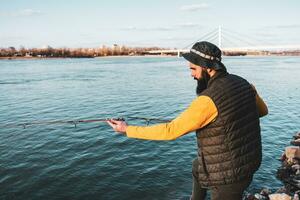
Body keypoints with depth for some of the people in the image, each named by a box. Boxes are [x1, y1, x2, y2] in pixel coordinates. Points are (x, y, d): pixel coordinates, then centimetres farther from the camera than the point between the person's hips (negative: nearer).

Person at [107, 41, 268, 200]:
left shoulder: (208, 100, -28)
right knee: (198, 168, 30)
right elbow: (263, 110, 15)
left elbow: (171, 130, -24)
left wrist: (127, 129, -16)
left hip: (227, 175, -8)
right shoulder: (243, 83, -3)